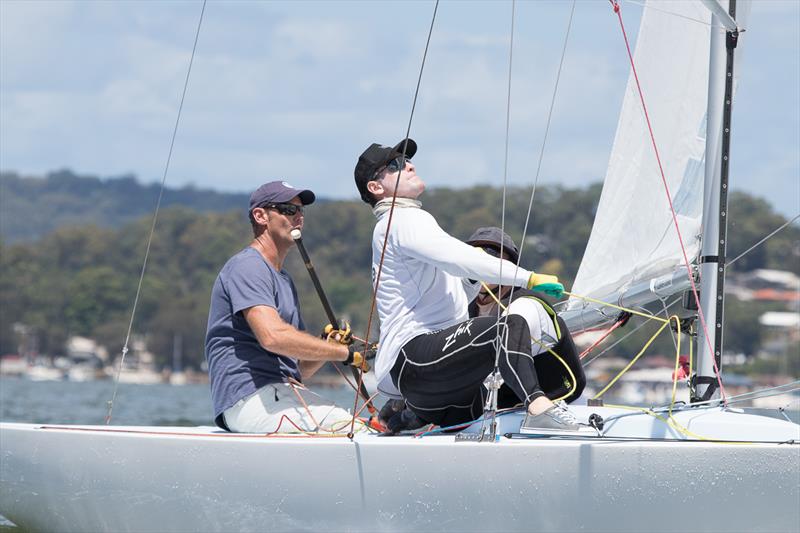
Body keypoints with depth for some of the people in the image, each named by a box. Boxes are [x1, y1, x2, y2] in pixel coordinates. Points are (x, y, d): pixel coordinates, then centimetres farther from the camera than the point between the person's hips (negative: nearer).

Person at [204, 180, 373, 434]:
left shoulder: (284, 280, 27)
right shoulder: (247, 266, -5)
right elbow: (273, 336, -22)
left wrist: (330, 346, 3)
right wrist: (346, 353, -18)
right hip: (250, 399, -10)